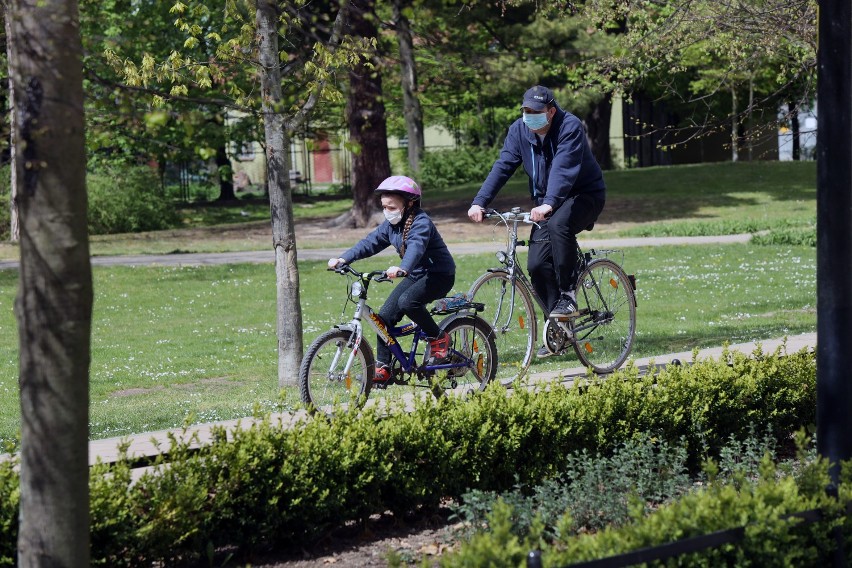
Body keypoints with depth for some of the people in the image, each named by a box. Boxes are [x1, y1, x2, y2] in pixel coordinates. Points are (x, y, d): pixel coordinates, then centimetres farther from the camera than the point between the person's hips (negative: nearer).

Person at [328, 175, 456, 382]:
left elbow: (416, 247, -41)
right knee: (385, 315, -4)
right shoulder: (391, 224, 2)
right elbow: (370, 243, -3)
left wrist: (402, 268, -60)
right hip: (416, 275, 9)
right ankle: (383, 367, 4)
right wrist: (343, 259, -17)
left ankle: (439, 338, -12)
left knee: (407, 301, -33)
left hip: (439, 274, -8)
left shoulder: (421, 222, -23)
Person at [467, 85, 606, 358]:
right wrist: (479, 203, -24)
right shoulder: (519, 130, -5)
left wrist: (549, 205, -50)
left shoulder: (570, 127, -22)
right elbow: (502, 167, -11)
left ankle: (568, 296, -25)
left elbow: (564, 169, -35)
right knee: (537, 263, -9)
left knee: (558, 224, -37)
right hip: (546, 204, 6)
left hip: (585, 195, -6)